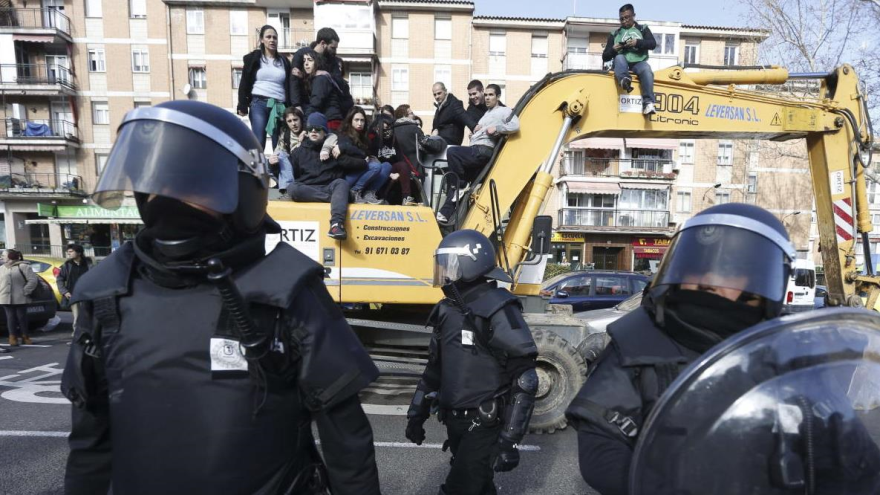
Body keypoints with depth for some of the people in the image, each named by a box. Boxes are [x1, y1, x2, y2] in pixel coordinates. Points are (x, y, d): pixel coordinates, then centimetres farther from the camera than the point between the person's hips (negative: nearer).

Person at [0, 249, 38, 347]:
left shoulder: (23, 266, -4)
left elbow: (33, 280, -9)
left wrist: (25, 291, -11)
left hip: (20, 298, -4)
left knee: (22, 317, 2)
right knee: (10, 318, 4)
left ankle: (25, 337, 13)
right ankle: (13, 337, 8)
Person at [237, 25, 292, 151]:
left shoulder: (284, 61, 16)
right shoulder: (253, 58, 8)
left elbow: (289, 86, 15)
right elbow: (244, 83, 4)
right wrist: (242, 106, -6)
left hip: (279, 106, 2)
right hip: (259, 104, -2)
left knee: (279, 145, 0)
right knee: (259, 142, -8)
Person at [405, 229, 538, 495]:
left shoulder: (498, 311, -19)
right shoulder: (448, 309, 6)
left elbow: (524, 379, -19)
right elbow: (436, 366, 16)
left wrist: (509, 439, -20)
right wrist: (417, 412, 16)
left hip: (484, 425, -7)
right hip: (455, 421, 7)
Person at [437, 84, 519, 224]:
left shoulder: (503, 111, 4)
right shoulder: (487, 113, 31)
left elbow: (515, 125, -13)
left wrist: (496, 128, -13)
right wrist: (475, 130, 13)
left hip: (483, 151, -9)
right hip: (475, 150, 9)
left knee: (452, 152, -28)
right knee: (452, 178, 0)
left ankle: (459, 186, -13)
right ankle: (446, 213, 0)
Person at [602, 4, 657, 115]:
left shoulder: (643, 29, 19)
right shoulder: (614, 34, 19)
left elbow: (653, 44, 1)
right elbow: (605, 57, 14)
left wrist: (637, 42, -15)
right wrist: (613, 49, -8)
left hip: (638, 63, -1)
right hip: (622, 63, 1)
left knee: (647, 70, -34)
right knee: (619, 57, -34)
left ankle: (648, 103, -46)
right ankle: (624, 79, -64)